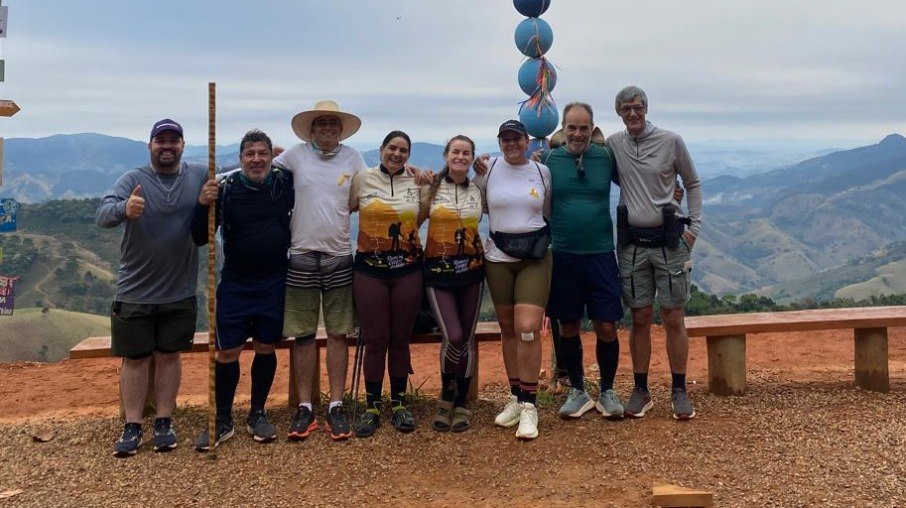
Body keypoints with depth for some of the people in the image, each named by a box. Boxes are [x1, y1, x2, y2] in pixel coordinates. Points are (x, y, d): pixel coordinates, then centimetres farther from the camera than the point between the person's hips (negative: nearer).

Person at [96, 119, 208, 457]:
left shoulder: (199, 176, 1)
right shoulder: (133, 180, -7)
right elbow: (102, 215, -22)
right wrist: (125, 209, -44)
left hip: (180, 292, 1)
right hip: (135, 292, -1)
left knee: (169, 356, 11)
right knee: (135, 359, 8)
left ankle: (164, 422, 22)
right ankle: (132, 426, 17)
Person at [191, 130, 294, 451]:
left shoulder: (285, 183, -2)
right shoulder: (226, 189, -8)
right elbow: (200, 239, -8)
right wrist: (203, 205, -23)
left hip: (274, 283, 2)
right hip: (235, 285, -1)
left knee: (266, 348, 9)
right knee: (227, 352, 0)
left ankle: (257, 415, 25)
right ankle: (222, 421, 15)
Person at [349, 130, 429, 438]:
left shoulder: (418, 182, 5)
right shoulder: (362, 179, 1)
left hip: (407, 268, 2)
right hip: (369, 268, -1)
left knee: (400, 340, 8)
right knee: (375, 341, 2)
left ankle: (398, 404, 21)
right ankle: (371, 407, 15)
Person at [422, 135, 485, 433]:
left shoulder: (479, 191, 7)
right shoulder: (431, 188, 1)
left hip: (471, 270, 3)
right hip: (438, 271, -2)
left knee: (467, 339, 5)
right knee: (453, 337, -12)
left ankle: (461, 405, 19)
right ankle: (446, 396, 13)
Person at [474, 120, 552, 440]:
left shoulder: (542, 172, 3)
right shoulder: (488, 169, 2)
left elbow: (549, 213, 12)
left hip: (535, 258, -1)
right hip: (498, 257, 1)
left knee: (528, 329, -12)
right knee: (508, 329, 10)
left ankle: (528, 406, -2)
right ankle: (515, 397, 24)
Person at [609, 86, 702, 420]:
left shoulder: (671, 141, -2)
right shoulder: (614, 144, 3)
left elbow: (693, 183, 8)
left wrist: (694, 226, 0)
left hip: (669, 240, -1)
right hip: (632, 242, 2)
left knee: (673, 317, 3)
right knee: (640, 318, 7)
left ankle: (679, 391, 14)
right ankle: (641, 391, 18)